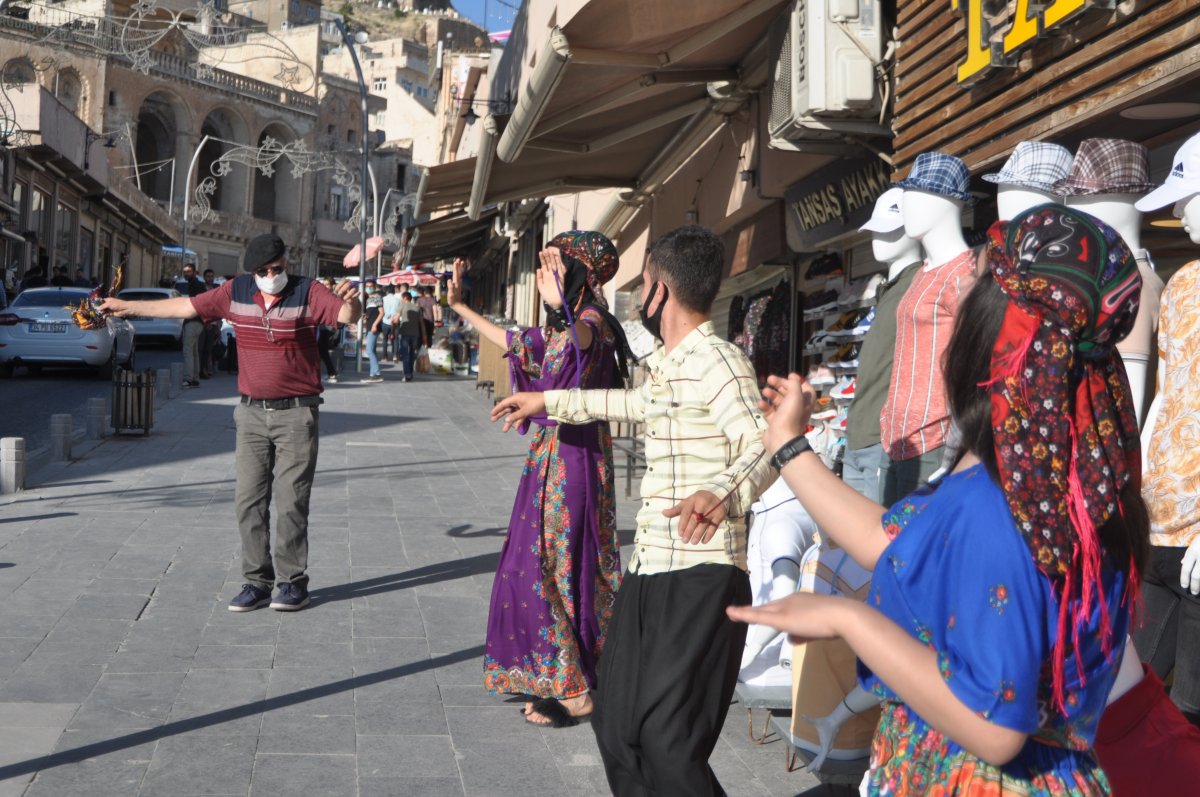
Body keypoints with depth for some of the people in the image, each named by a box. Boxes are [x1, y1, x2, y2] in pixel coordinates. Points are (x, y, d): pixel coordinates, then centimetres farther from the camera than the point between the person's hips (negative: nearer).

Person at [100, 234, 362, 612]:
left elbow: (348, 316, -21)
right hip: (251, 412, 5)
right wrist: (128, 307, 21)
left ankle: (293, 582, 6)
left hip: (296, 413, -5)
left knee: (290, 501, -4)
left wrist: (351, 301, -45)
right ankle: (257, 581, 11)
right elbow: (186, 306, 15)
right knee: (249, 500, 4)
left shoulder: (308, 292, -7)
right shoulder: (236, 292, 5)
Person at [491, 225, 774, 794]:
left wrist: (723, 492, -49)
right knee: (616, 725, 12)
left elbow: (762, 444, -28)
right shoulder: (666, 364, 18)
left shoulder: (717, 361, -13)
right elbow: (635, 404, 39)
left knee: (668, 746, -13)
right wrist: (547, 401, 46)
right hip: (647, 571, 10)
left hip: (700, 578, -10)